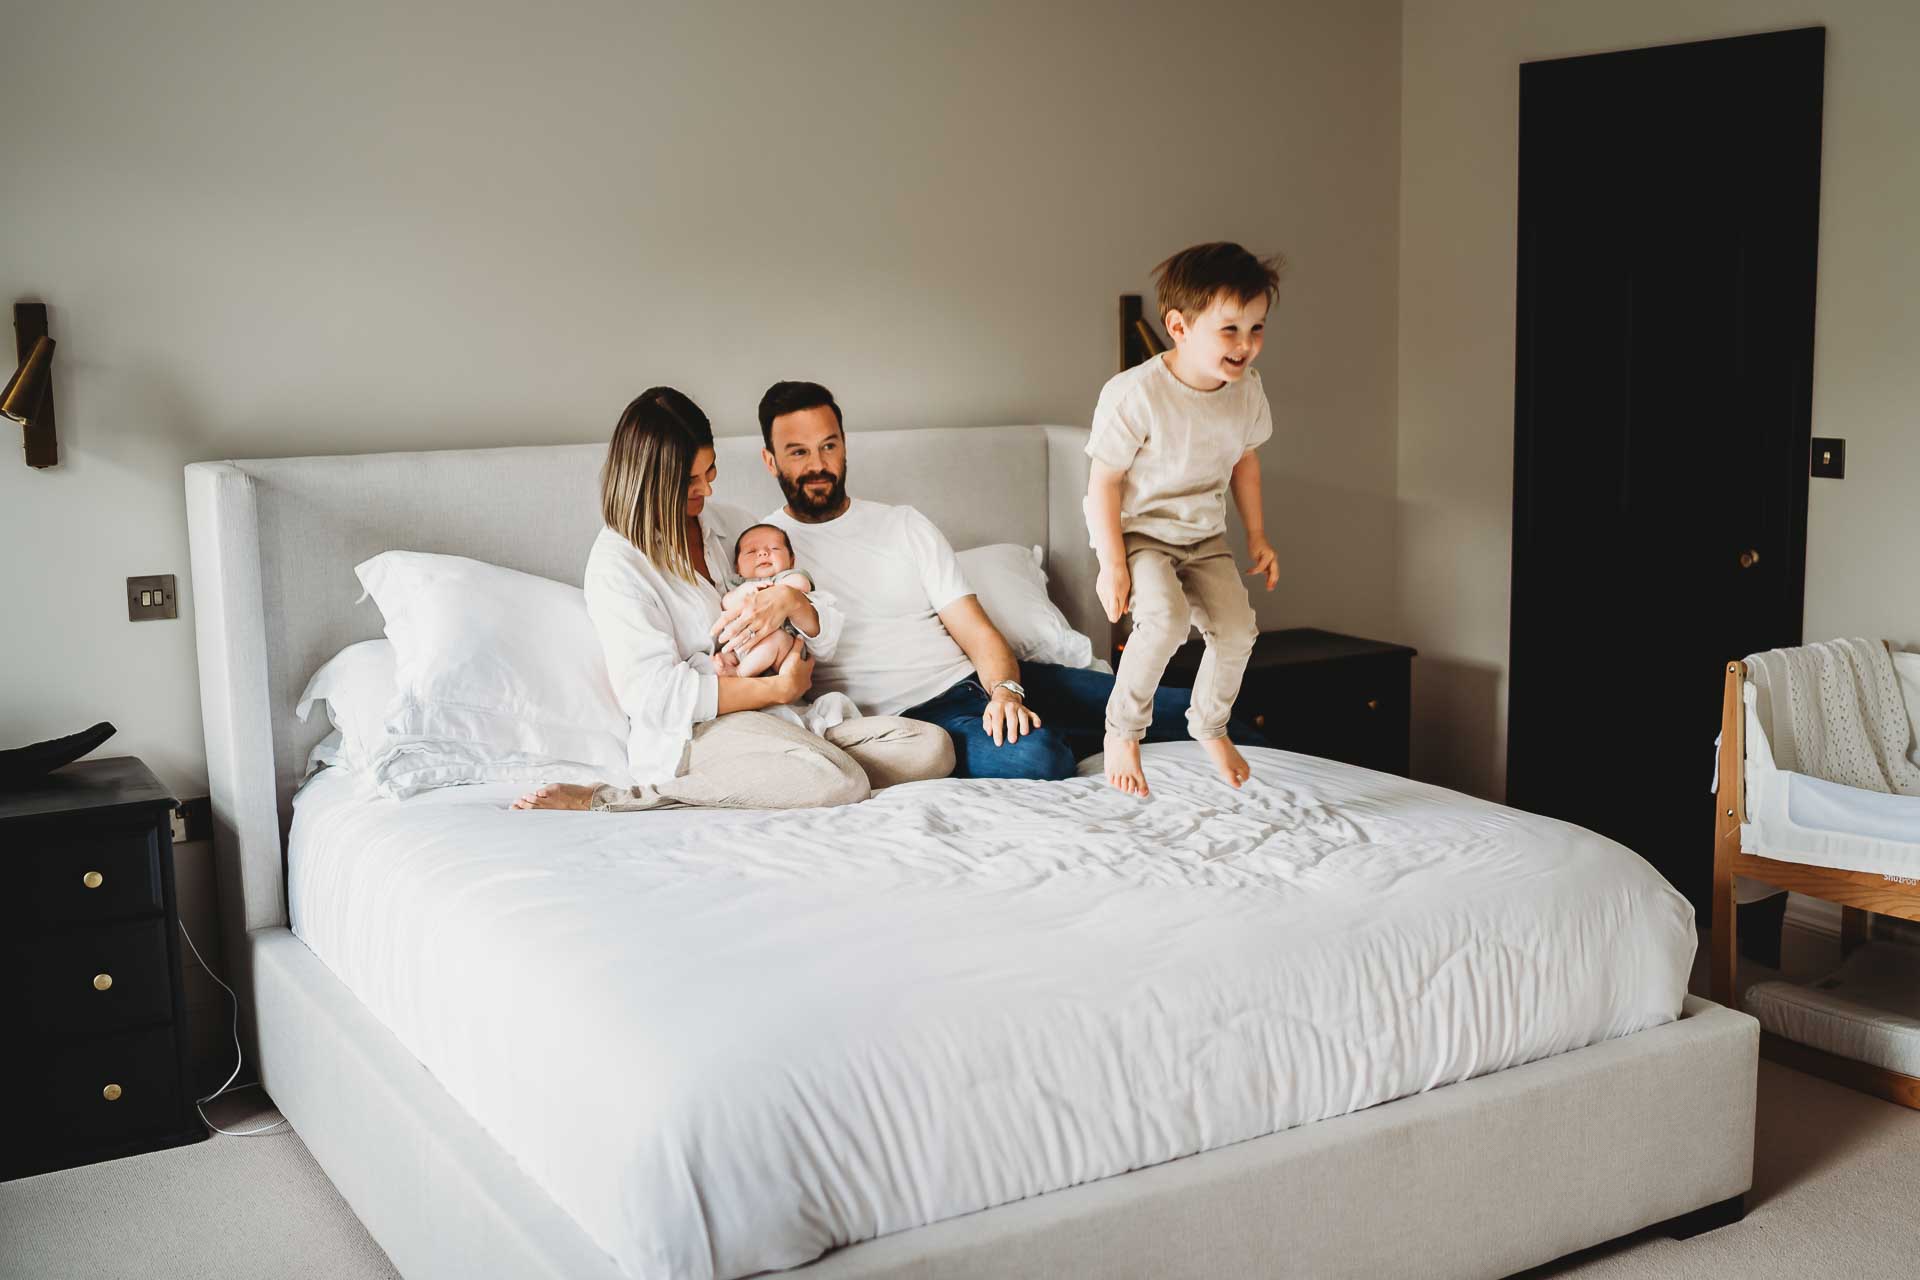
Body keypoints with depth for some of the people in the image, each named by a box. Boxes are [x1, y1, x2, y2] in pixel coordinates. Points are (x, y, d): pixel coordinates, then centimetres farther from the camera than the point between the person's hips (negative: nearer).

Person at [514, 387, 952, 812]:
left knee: (932, 748, -15)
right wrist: (779, 687, -12)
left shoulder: (731, 526, 17)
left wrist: (791, 601, -8)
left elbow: (826, 635, 16)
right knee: (840, 782, -34)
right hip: (692, 733, -8)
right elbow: (652, 692, -14)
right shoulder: (616, 562, -4)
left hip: (787, 721, 8)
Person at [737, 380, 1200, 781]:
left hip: (981, 683, 5)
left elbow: (977, 632, 7)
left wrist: (1005, 690, -15)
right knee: (1032, 755, -34)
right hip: (908, 716, -5)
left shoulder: (905, 525, 14)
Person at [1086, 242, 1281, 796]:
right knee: (1165, 617, -30)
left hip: (1205, 536, 6)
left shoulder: (1247, 391, -6)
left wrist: (1258, 537, 14)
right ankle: (1122, 730, -8)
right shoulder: (1134, 394, -26)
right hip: (1138, 529, -6)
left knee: (1237, 630, -7)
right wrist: (1112, 564, -20)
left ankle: (1210, 725, 24)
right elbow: (1104, 481, -19)